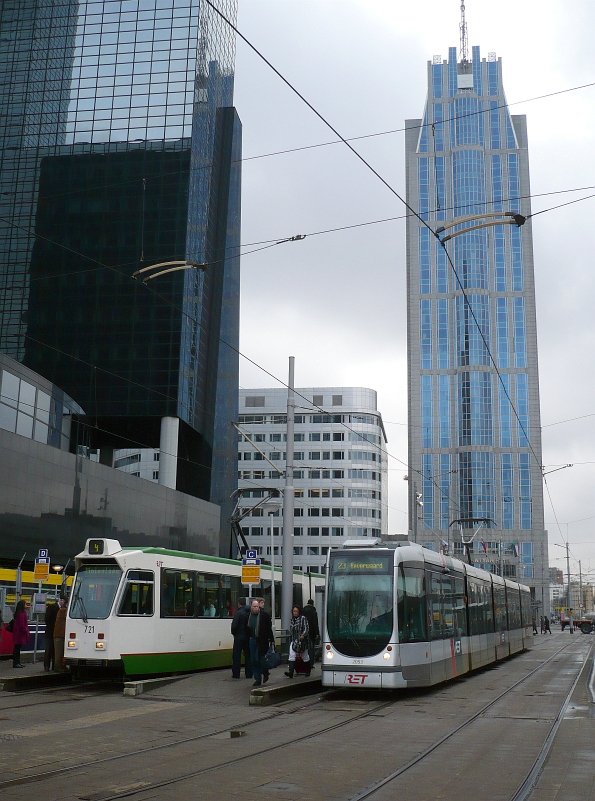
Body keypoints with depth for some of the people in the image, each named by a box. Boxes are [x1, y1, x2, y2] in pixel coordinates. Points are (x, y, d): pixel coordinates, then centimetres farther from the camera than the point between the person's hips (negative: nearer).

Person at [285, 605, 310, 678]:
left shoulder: (303, 618, -6)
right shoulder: (292, 620, 11)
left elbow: (306, 628, -13)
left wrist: (303, 635, -28)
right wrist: (290, 640, 20)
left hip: (301, 641, -5)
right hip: (293, 641, 5)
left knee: (305, 656, 9)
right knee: (292, 656, -11)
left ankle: (308, 671, 29)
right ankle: (291, 672, -19)